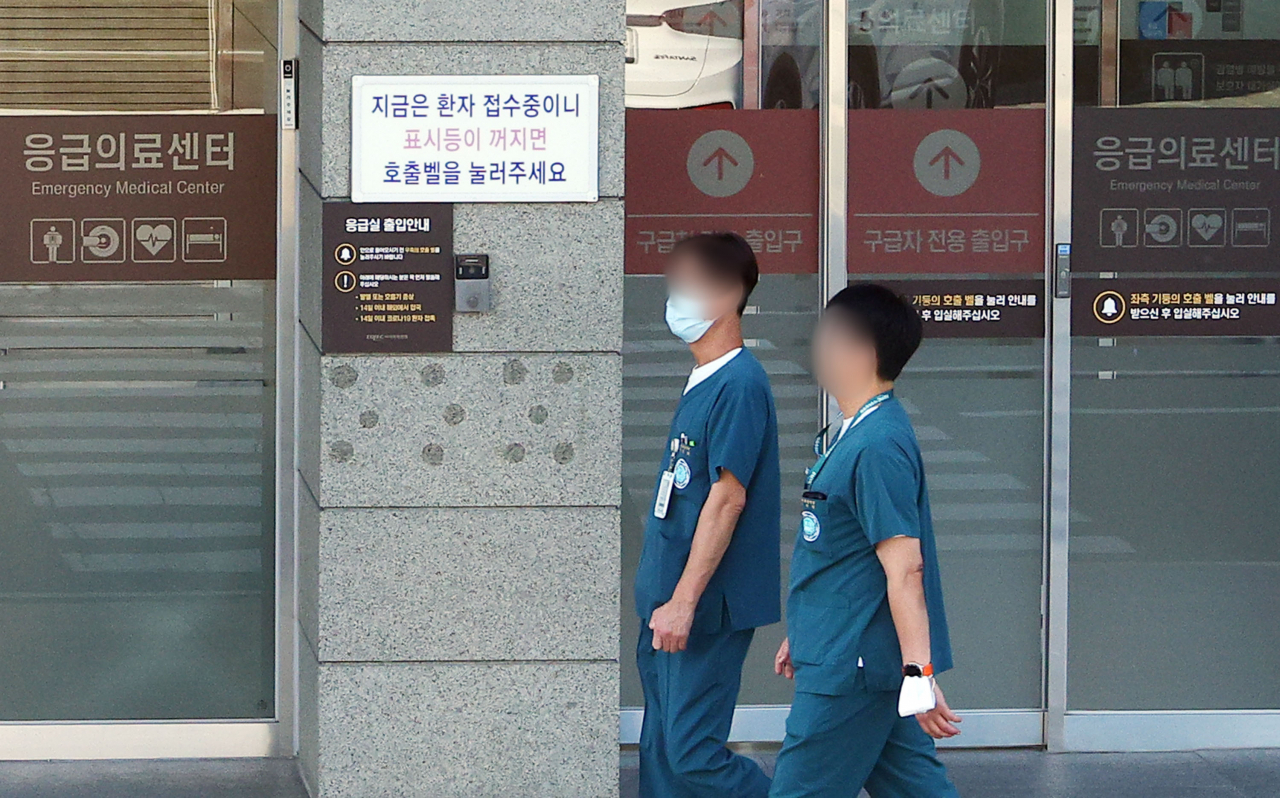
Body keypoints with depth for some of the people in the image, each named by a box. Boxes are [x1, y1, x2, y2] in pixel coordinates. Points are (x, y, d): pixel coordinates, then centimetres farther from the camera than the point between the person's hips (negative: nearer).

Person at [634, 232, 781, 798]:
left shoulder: (739, 384, -14)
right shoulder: (701, 383, 16)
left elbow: (728, 497, -20)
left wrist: (683, 602, -22)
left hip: (707, 609, -10)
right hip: (668, 604, 10)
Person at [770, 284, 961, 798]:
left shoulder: (878, 444, -19)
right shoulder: (859, 433, 14)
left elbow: (904, 567, -24)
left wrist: (918, 674, -27)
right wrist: (801, 635, 31)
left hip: (853, 668, -10)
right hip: (842, 654, 10)